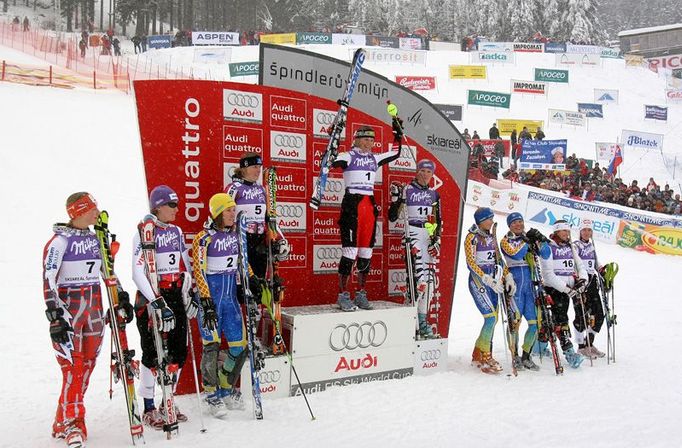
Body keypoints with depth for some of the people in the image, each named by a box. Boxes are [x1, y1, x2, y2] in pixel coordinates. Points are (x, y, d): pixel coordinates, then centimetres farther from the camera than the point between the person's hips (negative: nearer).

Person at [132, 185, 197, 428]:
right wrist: (157, 303, -27)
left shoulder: (176, 231, 10)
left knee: (179, 351, 7)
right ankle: (149, 409, 14)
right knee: (153, 354, -1)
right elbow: (138, 273, -19)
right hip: (151, 298, -6)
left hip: (176, 296, 6)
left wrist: (190, 295, 13)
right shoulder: (144, 233, -10)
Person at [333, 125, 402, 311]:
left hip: (370, 206, 6)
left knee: (366, 252, 8)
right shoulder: (348, 156, -2)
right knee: (350, 251, -8)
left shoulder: (374, 158, 16)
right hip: (352, 205, -6)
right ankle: (343, 295, -1)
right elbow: (330, 161, -18)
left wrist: (398, 136, 19)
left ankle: (361, 294, 17)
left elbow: (395, 154, 26)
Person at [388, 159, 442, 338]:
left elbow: (438, 221, 17)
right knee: (419, 277, -18)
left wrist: (437, 240, 5)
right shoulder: (407, 190, -1)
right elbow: (392, 217, -3)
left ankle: (422, 319, 15)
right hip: (412, 234, -6)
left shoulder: (434, 194, 15)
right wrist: (395, 197, -15)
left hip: (429, 238, 6)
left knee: (430, 279, 5)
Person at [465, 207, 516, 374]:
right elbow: (471, 264, -13)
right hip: (478, 280, -7)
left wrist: (508, 277, 2)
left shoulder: (491, 238, 15)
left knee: (492, 320, 6)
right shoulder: (471, 237, -6)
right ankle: (486, 358, -7)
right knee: (491, 318, -16)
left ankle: (477, 356, 17)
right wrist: (488, 280, -21)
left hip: (492, 281, 7)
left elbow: (498, 260, 17)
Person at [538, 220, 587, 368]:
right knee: (561, 319, -15)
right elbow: (548, 275, -15)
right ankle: (569, 352, -20)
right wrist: (568, 289, -20)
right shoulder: (548, 248, -8)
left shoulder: (570, 248, 13)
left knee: (553, 320, 12)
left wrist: (582, 280, -8)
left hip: (568, 288, 6)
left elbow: (580, 266, 15)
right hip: (553, 288, -6)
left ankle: (541, 345, 28)